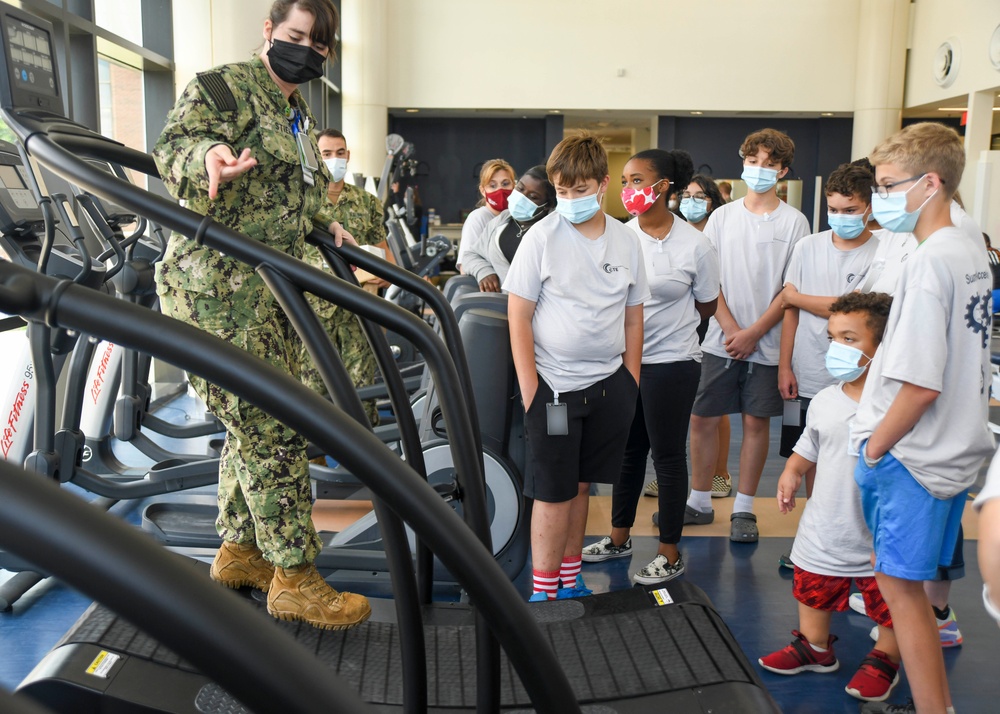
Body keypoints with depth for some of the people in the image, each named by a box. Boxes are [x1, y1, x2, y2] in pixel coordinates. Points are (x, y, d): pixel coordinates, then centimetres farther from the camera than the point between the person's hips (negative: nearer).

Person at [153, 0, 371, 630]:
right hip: (216, 288, -9)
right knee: (273, 429, -9)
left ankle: (238, 551, 29)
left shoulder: (298, 116, 21)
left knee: (258, 425, 14)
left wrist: (327, 223, 18)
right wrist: (207, 154, -36)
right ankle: (295, 578, 1)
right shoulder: (225, 87, -6)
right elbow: (172, 145, -16)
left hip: (271, 290, 9)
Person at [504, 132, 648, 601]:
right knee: (553, 493, 3)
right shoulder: (542, 237, -8)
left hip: (608, 383, 4)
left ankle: (570, 581, 30)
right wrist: (530, 391, -11)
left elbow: (633, 318, 11)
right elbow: (518, 316, -8)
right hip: (555, 385, -4)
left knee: (581, 484, 15)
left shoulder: (627, 241, 4)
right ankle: (542, 593, 16)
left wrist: (630, 384, 8)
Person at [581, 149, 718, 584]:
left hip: (672, 363, -4)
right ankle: (620, 538, 32)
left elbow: (707, 307, 3)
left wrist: (661, 316, 3)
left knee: (667, 455, 6)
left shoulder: (694, 245, -8)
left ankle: (670, 554, 19)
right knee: (627, 450, 15)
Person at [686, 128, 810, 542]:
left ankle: (743, 509, 18)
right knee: (702, 418, 4)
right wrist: (730, 328, -8)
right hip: (721, 340, 2)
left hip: (766, 343, -2)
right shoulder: (723, 216, 6)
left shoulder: (793, 222, 0)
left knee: (756, 422, 5)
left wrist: (753, 333, -11)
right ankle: (700, 502, 20)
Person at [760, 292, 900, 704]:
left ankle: (883, 662, 37)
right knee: (813, 592, 22)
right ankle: (814, 648, 44)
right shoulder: (824, 401, 0)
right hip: (824, 531, 5)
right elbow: (808, 449, 12)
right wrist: (791, 473, -4)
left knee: (888, 604, 14)